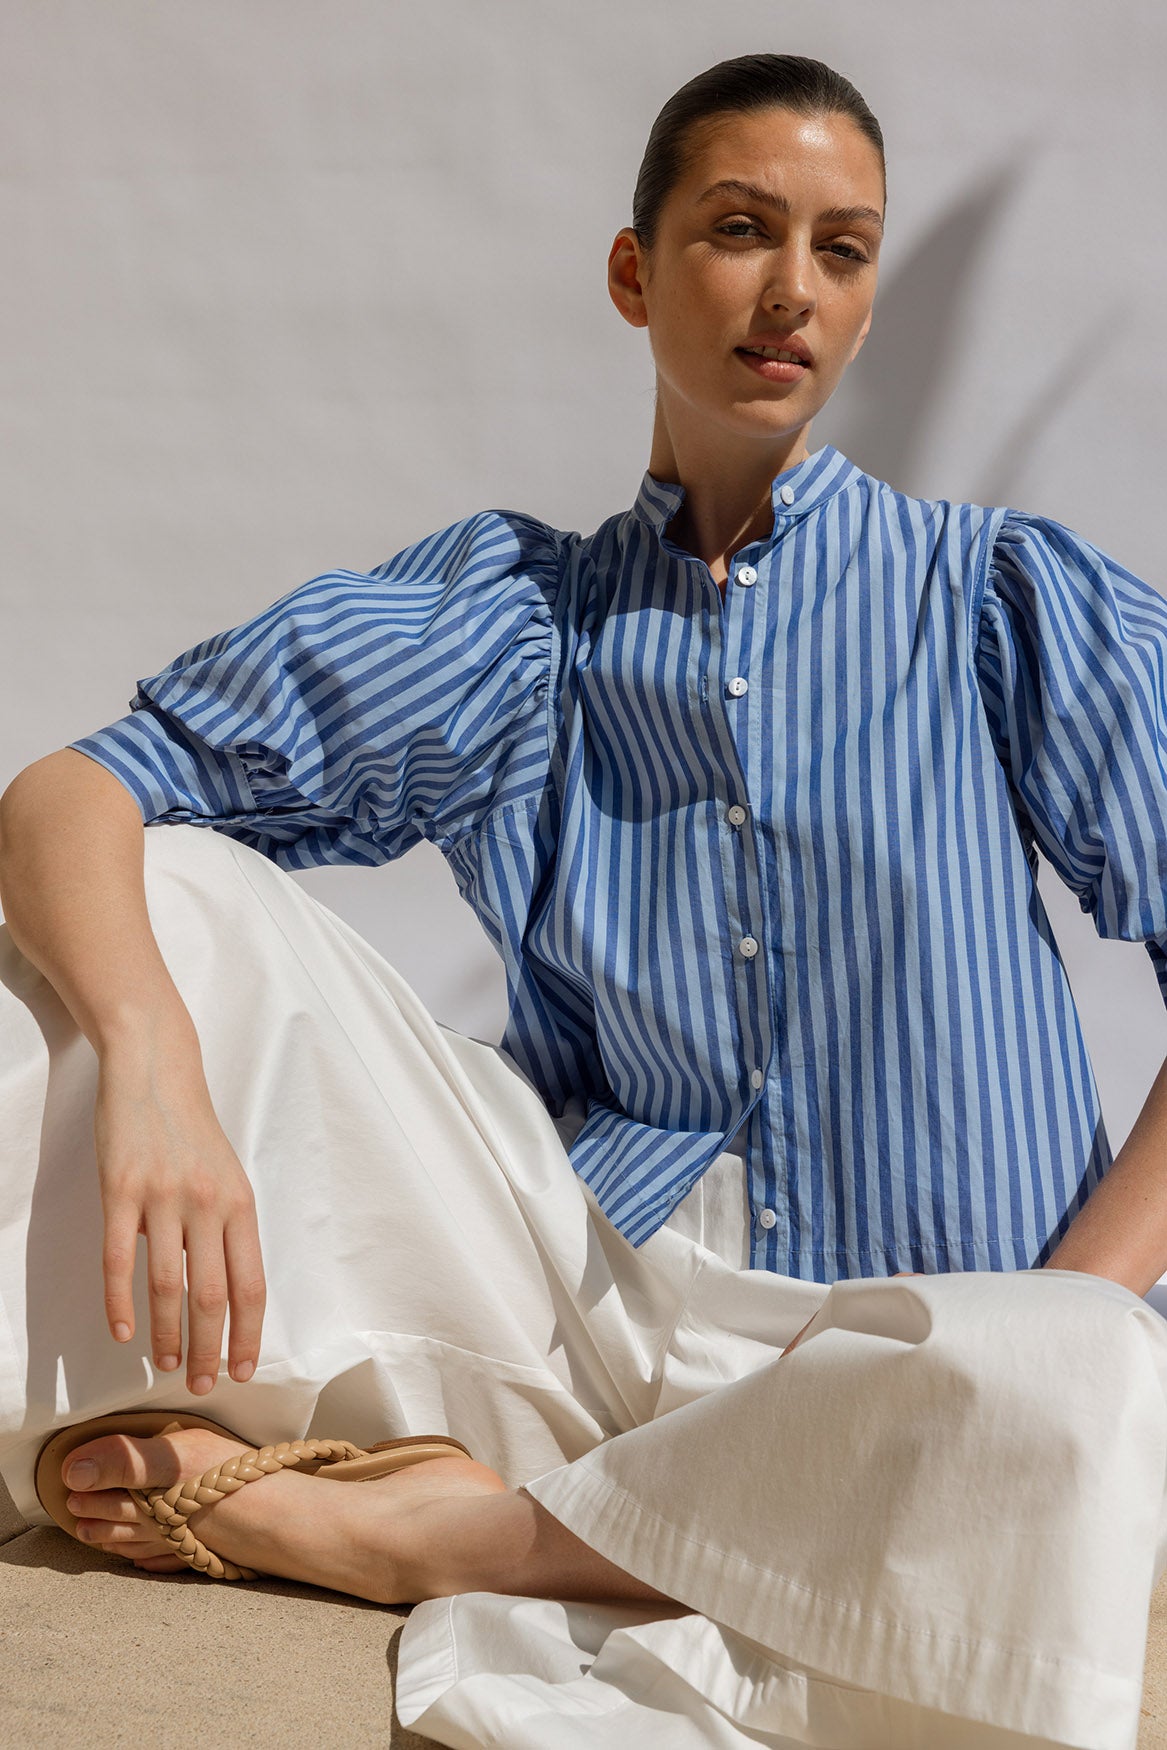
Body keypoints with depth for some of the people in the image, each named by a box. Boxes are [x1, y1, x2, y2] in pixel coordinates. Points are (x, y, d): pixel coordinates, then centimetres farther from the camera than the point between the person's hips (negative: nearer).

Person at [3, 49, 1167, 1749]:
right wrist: (152, 1069, -20)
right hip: (596, 1287, 1)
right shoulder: (511, 618, 9)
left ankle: (397, 1533, -17)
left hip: (890, 1353, 0)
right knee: (170, 890, -7)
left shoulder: (1007, 595, 5)